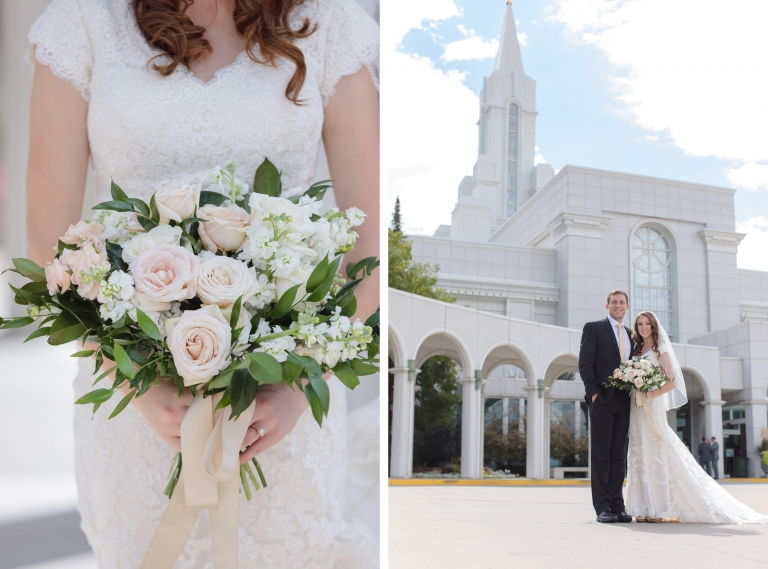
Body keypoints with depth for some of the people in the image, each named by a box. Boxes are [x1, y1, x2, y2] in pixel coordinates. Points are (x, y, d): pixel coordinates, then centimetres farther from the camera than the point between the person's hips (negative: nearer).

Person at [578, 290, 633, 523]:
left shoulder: (631, 335, 19)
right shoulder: (593, 328, 2)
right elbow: (585, 363, -5)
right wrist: (594, 392, -12)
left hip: (624, 402, 5)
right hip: (602, 400, -5)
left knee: (619, 456, 6)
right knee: (601, 455, -4)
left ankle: (617, 506, 10)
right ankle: (602, 508, -2)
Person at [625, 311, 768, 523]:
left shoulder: (660, 351, -1)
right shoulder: (636, 351, 16)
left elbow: (672, 382, -9)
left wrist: (649, 394, -17)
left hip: (654, 408, -6)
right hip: (637, 410, 6)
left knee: (659, 454, -7)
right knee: (641, 456, 2)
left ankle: (666, 508, -3)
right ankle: (647, 509, 4)